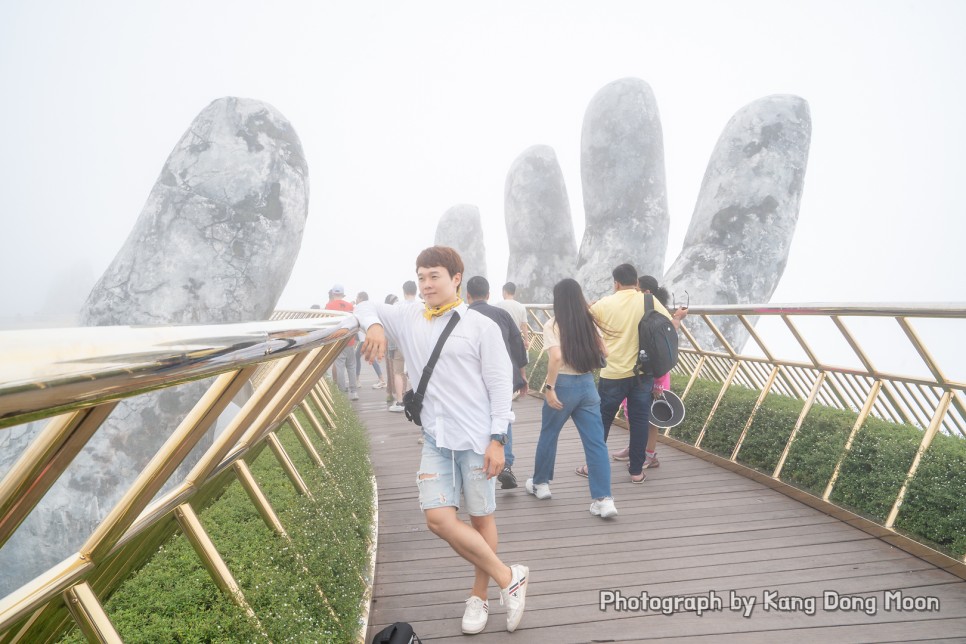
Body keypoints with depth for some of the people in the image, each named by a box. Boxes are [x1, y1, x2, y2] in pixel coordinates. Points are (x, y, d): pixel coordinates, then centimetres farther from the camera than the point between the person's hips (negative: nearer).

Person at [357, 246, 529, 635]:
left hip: (477, 439, -4)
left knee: (481, 518, 7)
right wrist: (374, 325, -6)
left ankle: (479, 596, 27)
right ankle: (508, 577, 11)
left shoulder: (481, 326, -4)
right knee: (438, 519, -5)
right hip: (436, 440, 4)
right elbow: (366, 308, 19)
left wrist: (497, 439, -10)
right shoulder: (409, 318, 8)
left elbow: (500, 385, -5)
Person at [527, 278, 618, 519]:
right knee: (596, 442, 2)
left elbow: (556, 357, -22)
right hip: (587, 385, 4)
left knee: (548, 436, 18)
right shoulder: (590, 323, 5)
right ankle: (604, 499, -2)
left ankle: (540, 483, 34)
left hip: (564, 385, -3)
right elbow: (603, 353, 11)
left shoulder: (553, 325, -9)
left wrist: (549, 387, -17)